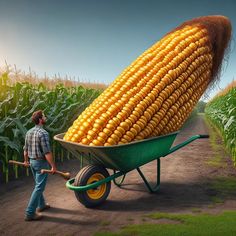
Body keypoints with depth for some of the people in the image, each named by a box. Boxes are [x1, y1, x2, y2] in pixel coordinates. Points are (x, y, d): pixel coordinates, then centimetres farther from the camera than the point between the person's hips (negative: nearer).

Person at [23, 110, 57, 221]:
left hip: (32, 161, 9)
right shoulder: (43, 133, -21)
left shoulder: (29, 132, 5)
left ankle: (41, 205, 38)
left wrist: (26, 160, 29)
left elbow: (25, 148, 15)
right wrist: (53, 166, -19)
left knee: (38, 184, 22)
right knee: (39, 187, -2)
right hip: (41, 162, -9)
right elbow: (47, 152, -24)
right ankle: (30, 213, 1)